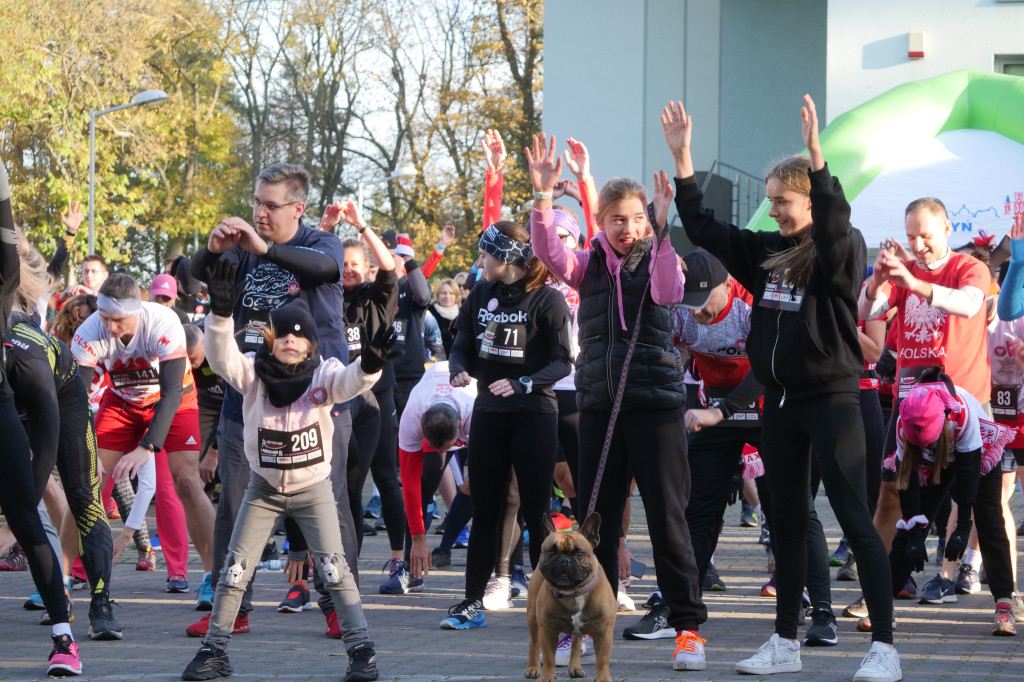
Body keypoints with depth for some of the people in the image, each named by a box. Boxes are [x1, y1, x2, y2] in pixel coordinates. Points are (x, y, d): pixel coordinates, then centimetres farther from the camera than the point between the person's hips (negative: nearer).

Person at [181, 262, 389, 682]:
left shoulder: (323, 375, -12)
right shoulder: (253, 372, -11)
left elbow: (349, 383, -33)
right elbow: (221, 357, -29)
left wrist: (369, 365, -56)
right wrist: (220, 315, -46)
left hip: (314, 487, -1)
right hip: (264, 488, 1)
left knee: (334, 568, -9)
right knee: (234, 569, 2)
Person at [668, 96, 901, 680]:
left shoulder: (841, 251, -9)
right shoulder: (766, 252, 9)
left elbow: (835, 225, -31)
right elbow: (703, 228, 12)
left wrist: (816, 154, -42)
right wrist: (682, 157, 4)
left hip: (831, 397, -7)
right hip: (781, 401, 7)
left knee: (855, 518, -8)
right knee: (787, 521, 12)